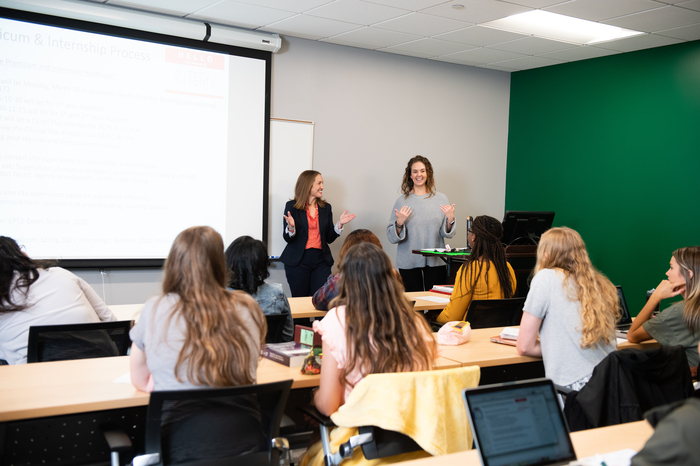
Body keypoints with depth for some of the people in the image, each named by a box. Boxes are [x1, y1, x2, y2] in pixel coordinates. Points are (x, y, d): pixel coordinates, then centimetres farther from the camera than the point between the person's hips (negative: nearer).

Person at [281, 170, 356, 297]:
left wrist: (339, 224, -3)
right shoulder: (292, 206, 0)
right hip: (298, 260, -3)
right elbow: (288, 239, -2)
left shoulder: (326, 208, 11)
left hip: (321, 259, 3)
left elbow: (329, 238, 11)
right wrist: (291, 227, -22)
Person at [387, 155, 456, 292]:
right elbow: (392, 238, 0)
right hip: (409, 263, -1)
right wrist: (399, 223, -17)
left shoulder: (441, 199, 7)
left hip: (436, 262, 1)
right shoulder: (402, 201, 3)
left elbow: (448, 234, 8)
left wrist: (450, 220, -11)